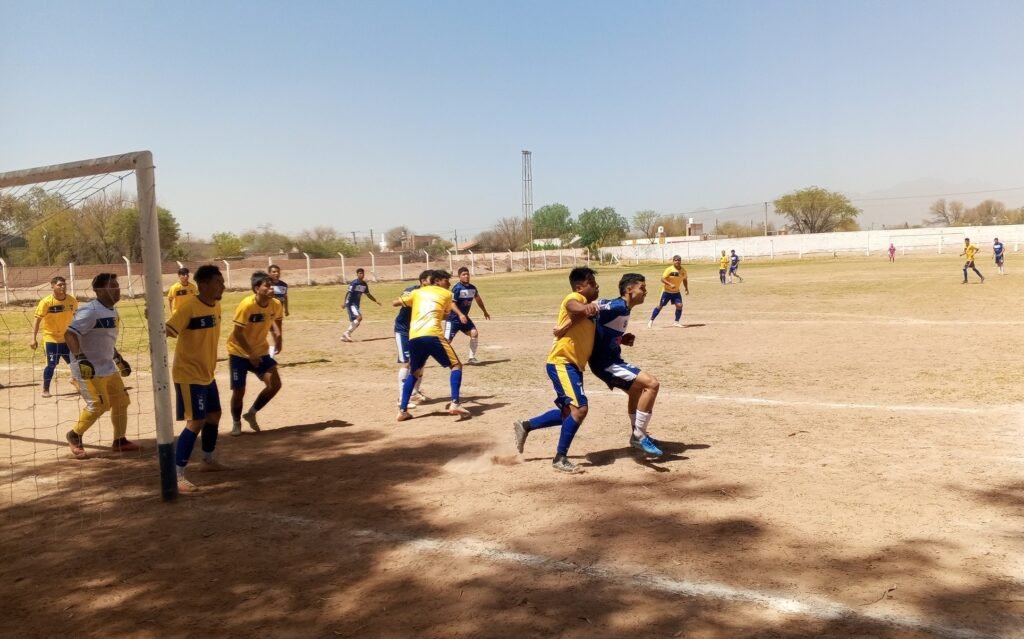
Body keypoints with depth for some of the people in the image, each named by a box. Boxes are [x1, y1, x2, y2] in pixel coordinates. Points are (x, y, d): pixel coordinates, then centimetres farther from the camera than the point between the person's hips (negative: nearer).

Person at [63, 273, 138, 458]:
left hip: (108, 367, 9)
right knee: (99, 405, -9)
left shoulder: (112, 311, 9)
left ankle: (119, 441, 24)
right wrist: (80, 358, -33)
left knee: (121, 401, 11)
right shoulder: (90, 311, -20)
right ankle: (74, 436, 14)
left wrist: (118, 358, 22)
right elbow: (70, 334, -27)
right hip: (88, 369, -9)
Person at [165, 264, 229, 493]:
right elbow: (167, 330, -28)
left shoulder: (216, 305, 5)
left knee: (214, 415, 19)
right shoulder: (189, 306, -20)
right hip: (188, 375, -9)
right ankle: (178, 476, -7)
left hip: (207, 374, 9)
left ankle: (208, 460, 38)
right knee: (196, 422, -12)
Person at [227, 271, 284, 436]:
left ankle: (251, 413, 14)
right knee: (239, 391, -1)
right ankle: (236, 423, 26)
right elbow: (237, 333, -22)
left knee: (275, 384, -8)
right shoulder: (246, 305, -26)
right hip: (239, 352, -5)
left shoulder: (275, 305, -10)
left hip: (261, 351, 5)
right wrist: (250, 355, -25)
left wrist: (277, 335, -10)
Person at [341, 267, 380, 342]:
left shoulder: (364, 284, 9)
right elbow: (348, 293, -20)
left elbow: (368, 294, 22)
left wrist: (376, 301, 24)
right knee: (359, 317, -22)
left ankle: (344, 336, 18)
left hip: (356, 305, 8)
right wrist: (345, 303, -28)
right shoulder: (353, 283, -14)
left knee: (354, 322, 8)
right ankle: (347, 333, -14)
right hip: (351, 304, -8)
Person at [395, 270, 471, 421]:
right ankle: (454, 404, -11)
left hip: (414, 338, 5)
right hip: (432, 335, -5)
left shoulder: (417, 292, 23)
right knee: (456, 365, 7)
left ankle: (402, 411, 16)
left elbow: (395, 303, 30)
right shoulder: (446, 294, 15)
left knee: (414, 373, 23)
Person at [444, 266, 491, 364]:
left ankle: (472, 357, 3)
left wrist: (485, 312, 32)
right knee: (447, 340, -10)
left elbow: (478, 299, 22)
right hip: (453, 318, -6)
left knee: (474, 333, -7)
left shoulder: (472, 288, 3)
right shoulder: (457, 288, -18)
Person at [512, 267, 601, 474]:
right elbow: (571, 306, -34)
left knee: (569, 412, 17)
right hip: (562, 362, -10)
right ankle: (560, 458, -8)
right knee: (579, 408, -18)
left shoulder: (587, 308, 17)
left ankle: (525, 426, 31)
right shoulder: (575, 298, -10)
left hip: (574, 365, 10)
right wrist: (585, 307, -54)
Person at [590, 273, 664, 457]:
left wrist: (623, 340, 3)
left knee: (637, 389, 30)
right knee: (652, 384, -18)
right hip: (605, 363, -11)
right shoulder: (618, 307, -19)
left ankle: (638, 434, 48)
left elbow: (607, 333, 17)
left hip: (610, 360, 11)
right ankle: (639, 436, -8)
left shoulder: (622, 309, 10)